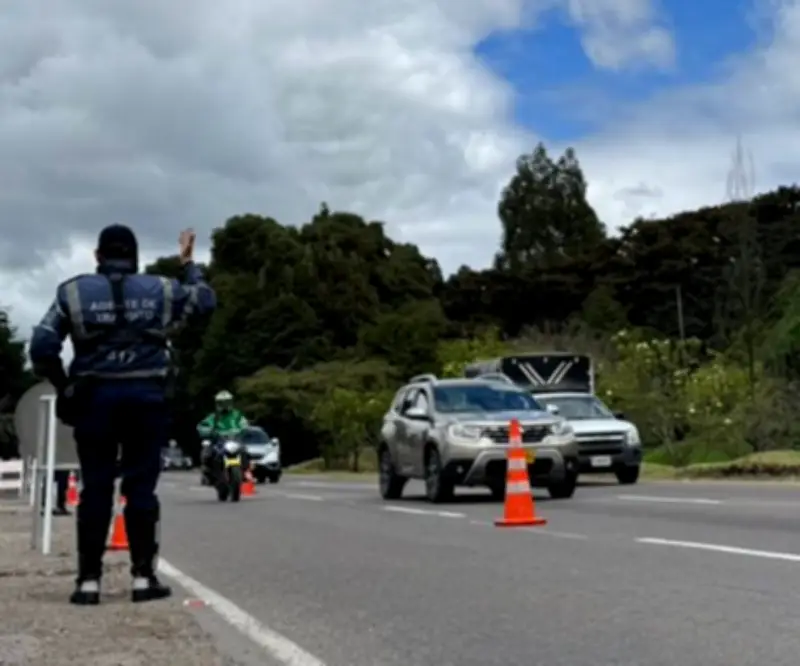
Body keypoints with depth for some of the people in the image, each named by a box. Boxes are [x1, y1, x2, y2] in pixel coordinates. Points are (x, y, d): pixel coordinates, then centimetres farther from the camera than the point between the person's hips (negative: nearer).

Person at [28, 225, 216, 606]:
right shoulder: (161, 289, 6)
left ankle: (89, 581, 4)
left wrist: (63, 385, 10)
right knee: (141, 488, 3)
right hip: (145, 397, 0)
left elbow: (41, 347, -4)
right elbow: (206, 301, 24)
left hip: (95, 398, 0)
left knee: (95, 490, 4)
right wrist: (189, 262, 35)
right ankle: (143, 577, 3)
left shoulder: (73, 292, 4)